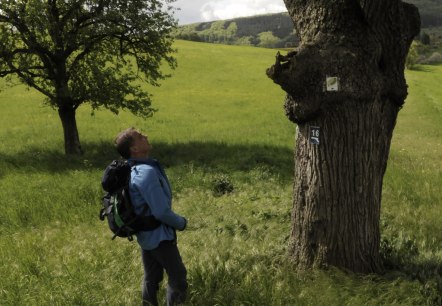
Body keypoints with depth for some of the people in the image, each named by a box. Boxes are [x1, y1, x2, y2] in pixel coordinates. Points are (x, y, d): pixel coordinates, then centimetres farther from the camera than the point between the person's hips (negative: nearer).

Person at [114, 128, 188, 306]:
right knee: (178, 277, 6)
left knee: (151, 278, 19)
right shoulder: (147, 172, -28)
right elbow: (161, 211, -27)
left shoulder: (133, 170, 1)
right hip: (159, 236, -8)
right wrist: (181, 223, -9)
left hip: (146, 234, 9)